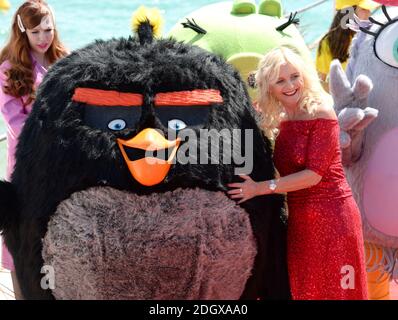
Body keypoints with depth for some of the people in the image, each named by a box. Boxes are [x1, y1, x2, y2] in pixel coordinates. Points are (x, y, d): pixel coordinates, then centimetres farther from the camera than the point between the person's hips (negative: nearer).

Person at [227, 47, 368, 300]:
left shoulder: (321, 113, -11)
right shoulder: (281, 122, 9)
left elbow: (315, 173, -17)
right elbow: (285, 170, 10)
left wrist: (261, 188, -18)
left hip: (331, 216, -7)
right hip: (299, 219, 7)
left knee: (334, 290, 2)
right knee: (303, 289, 13)